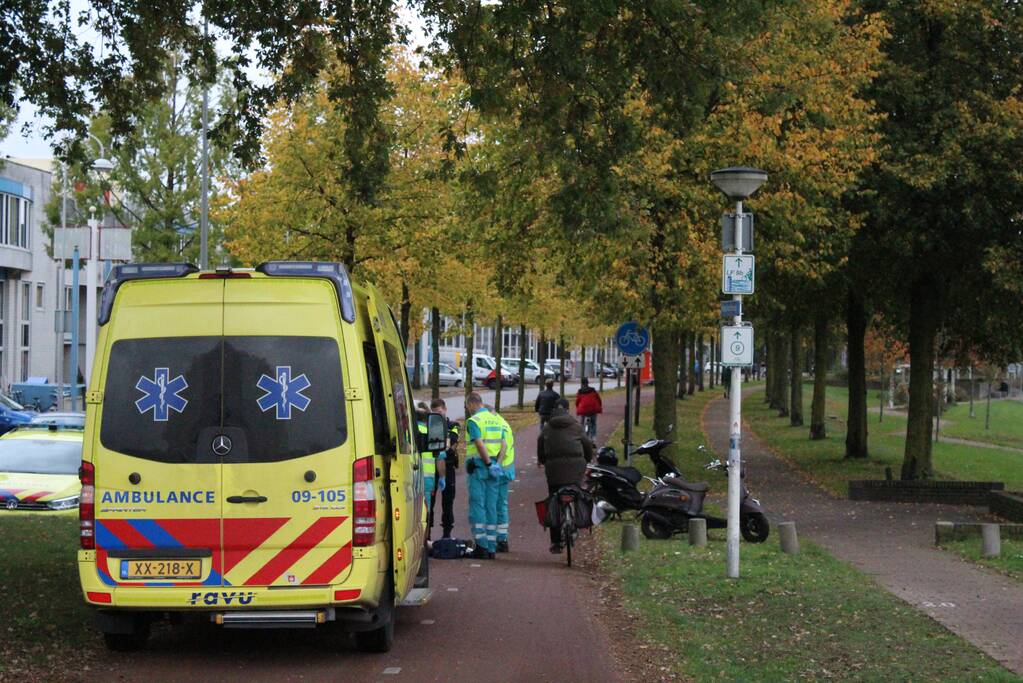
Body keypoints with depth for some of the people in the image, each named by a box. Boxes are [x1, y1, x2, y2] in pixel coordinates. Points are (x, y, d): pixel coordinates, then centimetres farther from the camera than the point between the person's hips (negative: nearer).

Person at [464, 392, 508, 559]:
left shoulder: (473, 421, -9)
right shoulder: (496, 420, 15)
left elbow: (480, 444, -20)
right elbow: (504, 445, 11)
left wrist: (489, 463, -14)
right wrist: (497, 463, 5)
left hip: (479, 466, -7)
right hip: (494, 468, 7)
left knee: (477, 505, -4)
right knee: (491, 506, 9)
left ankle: (482, 546, -9)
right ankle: (491, 547, 9)